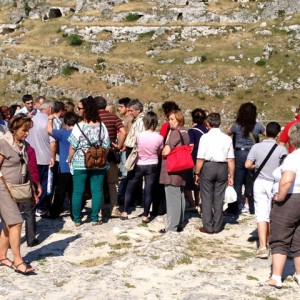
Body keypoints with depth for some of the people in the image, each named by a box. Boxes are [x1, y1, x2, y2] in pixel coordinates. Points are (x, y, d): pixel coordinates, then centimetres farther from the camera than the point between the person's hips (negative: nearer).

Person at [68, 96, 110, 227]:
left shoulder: (79, 126, -12)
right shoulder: (101, 126, -2)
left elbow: (73, 147, -8)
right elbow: (106, 146, 1)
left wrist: (70, 160, 7)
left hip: (80, 164, -2)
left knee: (77, 192, 7)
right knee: (97, 191, 9)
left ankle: (77, 219, 13)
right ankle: (95, 219, 12)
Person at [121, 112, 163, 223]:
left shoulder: (139, 135, -16)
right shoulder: (159, 138, -12)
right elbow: (159, 152, 3)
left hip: (138, 165, -1)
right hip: (152, 166, 1)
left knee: (129, 189, 14)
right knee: (148, 191, 7)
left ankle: (125, 212, 16)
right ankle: (145, 216, 9)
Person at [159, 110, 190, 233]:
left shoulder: (175, 132, -15)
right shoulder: (185, 132, 12)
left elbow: (166, 151, -19)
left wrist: (162, 150, 1)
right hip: (181, 170, 9)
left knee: (172, 198, -5)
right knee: (180, 197, 13)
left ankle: (172, 226, -2)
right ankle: (179, 224, 20)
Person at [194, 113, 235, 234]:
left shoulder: (205, 137, -9)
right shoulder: (227, 138, 0)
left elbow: (200, 159, -11)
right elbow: (231, 160, 0)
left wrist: (197, 173, 0)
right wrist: (231, 176, 8)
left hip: (208, 167, -3)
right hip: (222, 168, 3)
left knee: (207, 198, 7)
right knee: (219, 199, 12)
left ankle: (208, 227, 11)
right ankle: (217, 226, 20)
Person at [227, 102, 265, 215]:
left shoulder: (236, 126, -8)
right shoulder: (257, 126, -5)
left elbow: (227, 133, 11)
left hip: (239, 155, -2)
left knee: (237, 182, 4)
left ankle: (234, 208, 6)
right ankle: (252, 208, 18)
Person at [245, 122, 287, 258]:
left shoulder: (256, 147, -4)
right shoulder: (281, 149, -10)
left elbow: (247, 165, -5)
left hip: (260, 183, 1)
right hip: (274, 184, -1)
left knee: (261, 214, -1)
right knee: (272, 215, 15)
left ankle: (263, 247, -9)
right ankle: (269, 242, 31)